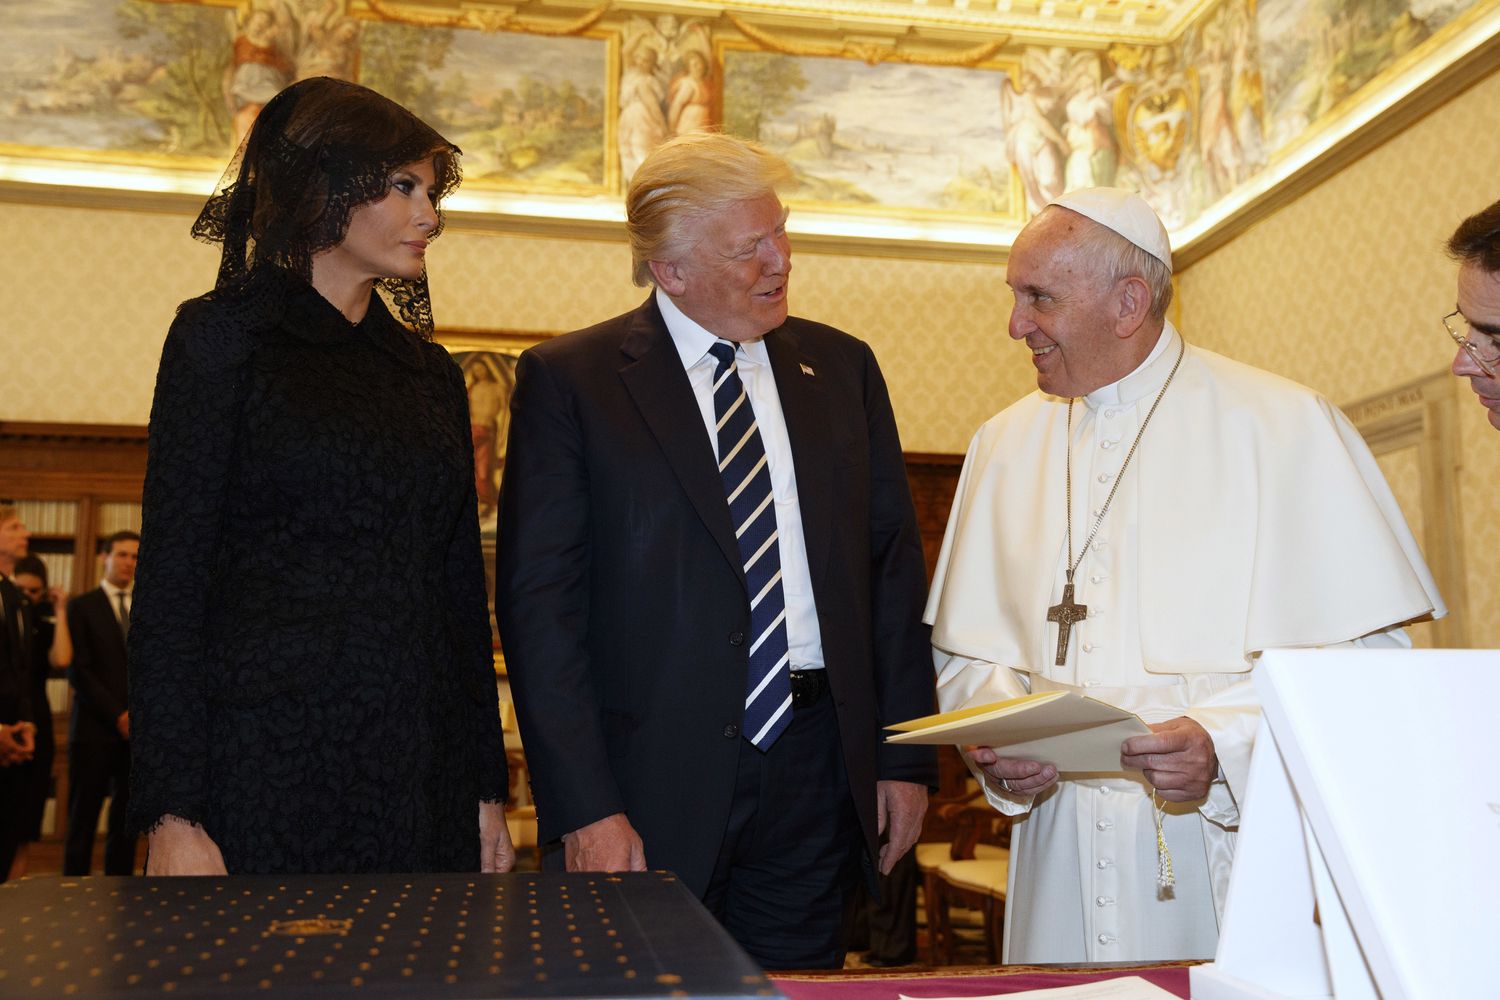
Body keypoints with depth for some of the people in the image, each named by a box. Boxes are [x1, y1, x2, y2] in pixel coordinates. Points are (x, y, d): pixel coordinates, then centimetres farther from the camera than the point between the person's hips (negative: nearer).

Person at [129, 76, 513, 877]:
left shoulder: (431, 372, 14)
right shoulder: (222, 338, -1)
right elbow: (170, 584, -6)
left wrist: (487, 788, 10)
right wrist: (173, 817, -13)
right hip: (266, 772, -4)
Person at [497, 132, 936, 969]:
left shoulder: (842, 367, 9)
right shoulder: (568, 380, -3)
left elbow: (894, 566, 10)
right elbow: (539, 602, -7)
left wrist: (906, 755, 5)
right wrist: (583, 807, -12)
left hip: (816, 780, 3)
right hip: (653, 787, -3)